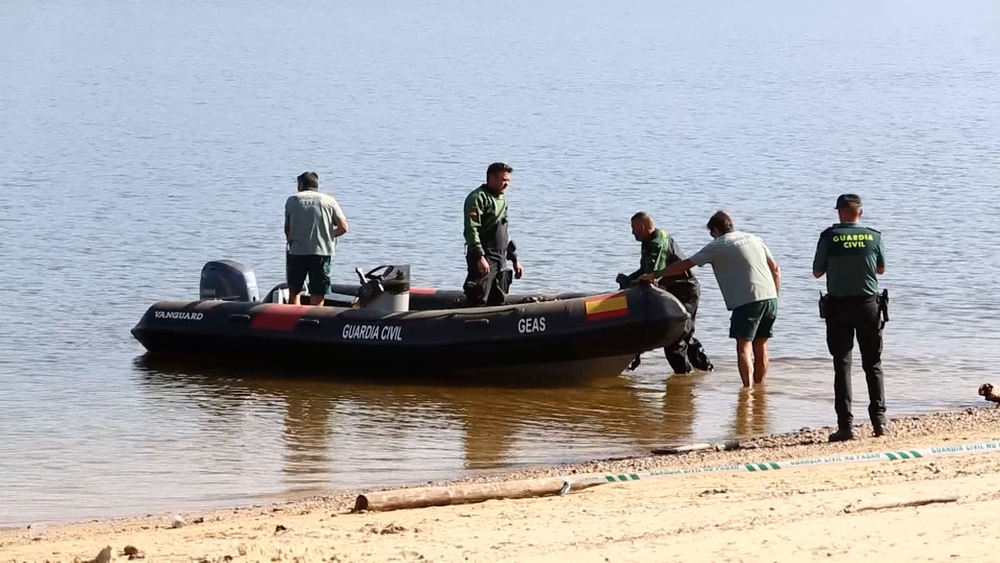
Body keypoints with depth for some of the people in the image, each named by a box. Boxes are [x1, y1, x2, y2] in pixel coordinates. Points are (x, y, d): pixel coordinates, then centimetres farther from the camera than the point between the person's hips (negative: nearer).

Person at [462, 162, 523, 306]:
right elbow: (471, 230, -18)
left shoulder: (502, 200, 21)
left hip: (500, 262, 9)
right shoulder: (478, 198, -8)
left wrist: (514, 259, 24)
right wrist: (479, 256, -27)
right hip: (483, 261, -9)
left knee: (498, 303, 9)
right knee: (478, 303, -12)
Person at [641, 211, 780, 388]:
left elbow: (684, 265, 5)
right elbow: (775, 269, 17)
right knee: (760, 346, 13)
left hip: (748, 301, -6)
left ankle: (747, 388, -20)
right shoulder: (754, 239, 19)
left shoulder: (717, 246, 2)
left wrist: (654, 275, 13)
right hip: (770, 298, 6)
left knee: (744, 347, -7)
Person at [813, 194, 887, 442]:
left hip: (838, 305, -2)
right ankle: (879, 419, 8)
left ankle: (845, 425, -5)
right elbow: (881, 269, 11)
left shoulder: (829, 237, -9)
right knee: (873, 364, 13)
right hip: (868, 304, 2)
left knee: (842, 365, 1)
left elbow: (817, 272, -1)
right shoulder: (874, 236, -3)